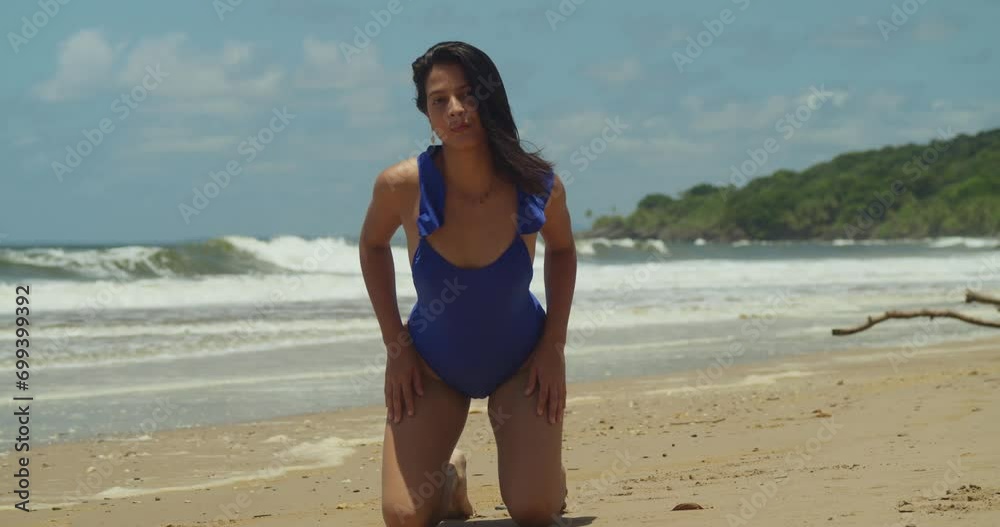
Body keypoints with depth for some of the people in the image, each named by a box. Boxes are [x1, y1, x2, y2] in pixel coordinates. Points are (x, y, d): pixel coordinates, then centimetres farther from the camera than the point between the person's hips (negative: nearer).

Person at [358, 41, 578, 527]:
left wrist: (554, 345, -5)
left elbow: (562, 250, 2)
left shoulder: (539, 187, -21)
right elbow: (373, 245, 0)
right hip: (432, 365, 0)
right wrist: (395, 344, -4)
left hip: (520, 360, 0)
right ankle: (451, 475, 24)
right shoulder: (402, 186, -23)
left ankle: (545, 468, 24)